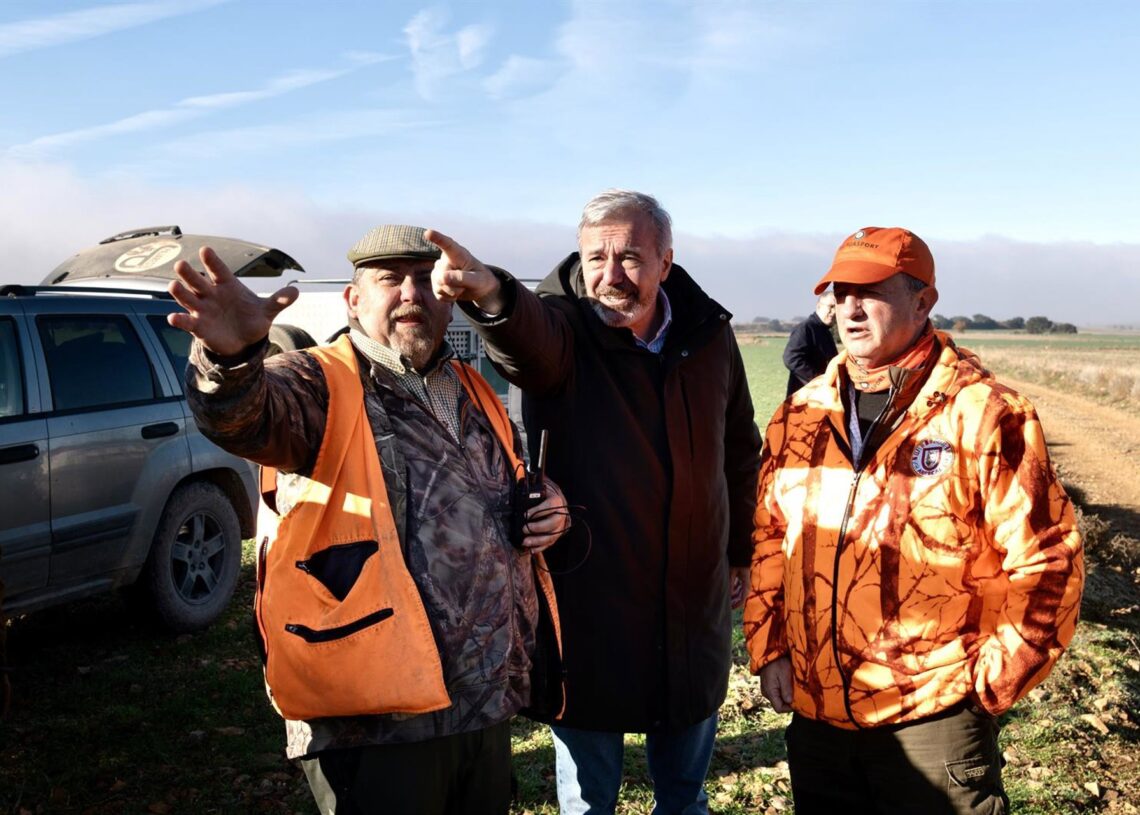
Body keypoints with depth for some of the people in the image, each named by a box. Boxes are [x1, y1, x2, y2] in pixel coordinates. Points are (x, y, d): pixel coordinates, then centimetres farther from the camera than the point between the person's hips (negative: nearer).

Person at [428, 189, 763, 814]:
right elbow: (528, 335, -40)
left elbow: (740, 450, 13)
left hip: (694, 604, 4)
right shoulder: (560, 329, -14)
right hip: (587, 607, -3)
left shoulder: (709, 334, -2)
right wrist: (490, 295, -62)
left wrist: (739, 549, 16)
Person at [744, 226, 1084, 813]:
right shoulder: (801, 414, 5)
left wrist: (991, 685, -8)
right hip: (815, 710, 5)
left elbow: (1045, 562, -10)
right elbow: (770, 534, 12)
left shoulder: (983, 414, -11)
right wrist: (768, 648, 6)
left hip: (933, 717, -5)